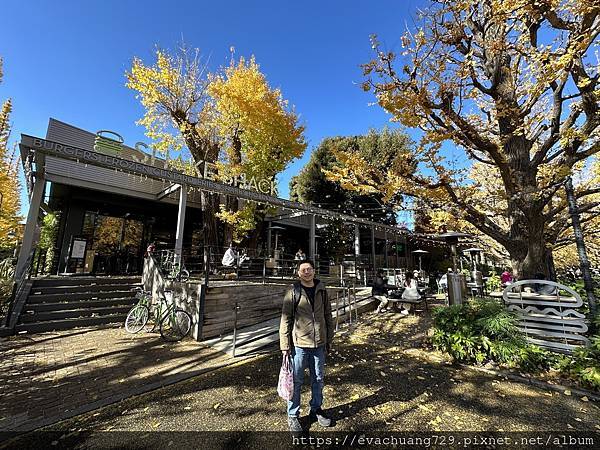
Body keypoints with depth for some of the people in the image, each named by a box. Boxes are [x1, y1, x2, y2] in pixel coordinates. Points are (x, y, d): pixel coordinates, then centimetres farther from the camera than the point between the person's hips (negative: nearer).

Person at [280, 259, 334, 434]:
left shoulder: (321, 290, 1)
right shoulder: (293, 292, -11)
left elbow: (328, 316, 9)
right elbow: (285, 319, -9)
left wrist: (329, 339, 11)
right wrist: (285, 345, -10)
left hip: (319, 344, 4)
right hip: (299, 343, -4)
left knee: (318, 379, 19)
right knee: (296, 381, 10)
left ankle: (316, 410, 41)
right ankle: (293, 416, 31)